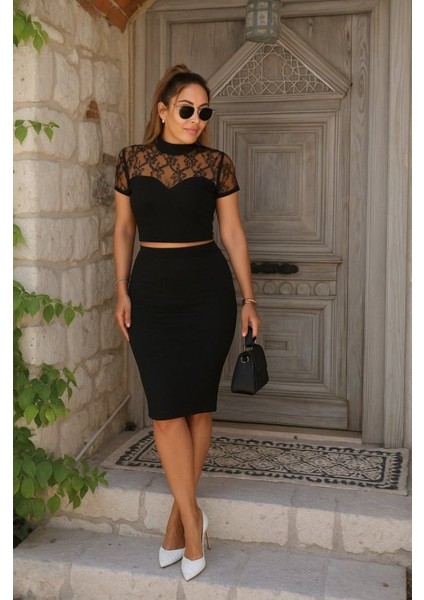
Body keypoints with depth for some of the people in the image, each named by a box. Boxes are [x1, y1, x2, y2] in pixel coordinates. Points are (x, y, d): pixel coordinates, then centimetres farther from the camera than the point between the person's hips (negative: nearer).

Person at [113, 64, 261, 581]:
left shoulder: (217, 164, 2)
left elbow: (233, 233, 4)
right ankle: (192, 518, 10)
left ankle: (179, 515, 19)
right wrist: (122, 291, 2)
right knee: (166, 408, -4)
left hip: (208, 289, 0)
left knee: (197, 403, 3)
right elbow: (123, 230, 9)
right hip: (152, 290, 1)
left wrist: (249, 298, 0)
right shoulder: (131, 160, 5)